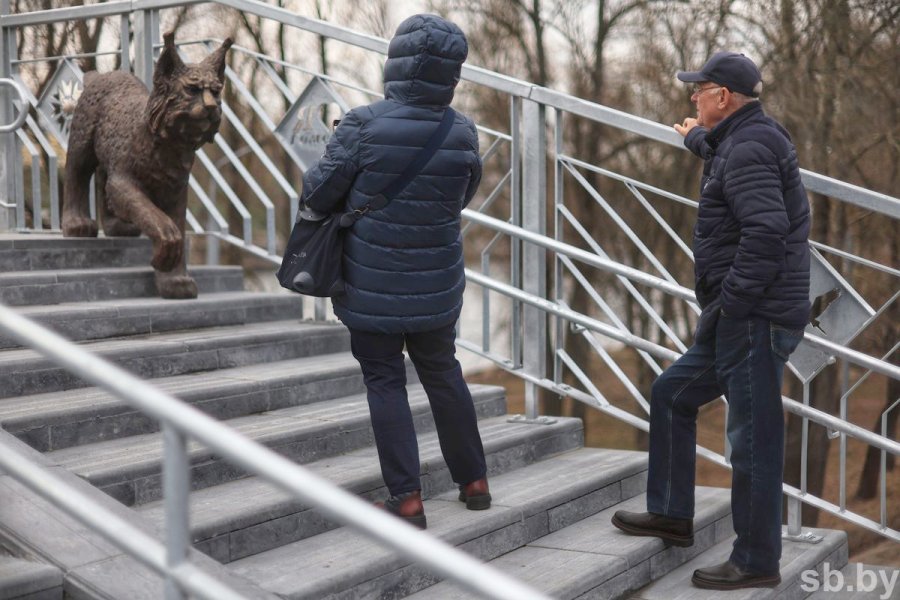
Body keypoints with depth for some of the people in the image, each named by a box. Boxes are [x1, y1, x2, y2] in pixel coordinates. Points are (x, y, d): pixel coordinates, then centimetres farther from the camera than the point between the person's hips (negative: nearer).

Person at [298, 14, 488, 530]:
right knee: (443, 375, 19)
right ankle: (474, 481, 28)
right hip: (437, 288, 3)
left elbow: (317, 194, -10)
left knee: (385, 382, 8)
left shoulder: (364, 126, -16)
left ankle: (407, 498, 6)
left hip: (372, 290, -3)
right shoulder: (462, 134, -6)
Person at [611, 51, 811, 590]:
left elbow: (766, 232, -28)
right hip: (742, 321, 11)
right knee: (672, 395, 19)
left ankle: (757, 562, 8)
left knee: (753, 437, -3)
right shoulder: (750, 140, 17)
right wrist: (699, 138, 54)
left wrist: (730, 301, -22)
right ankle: (672, 515, 28)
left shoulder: (748, 150, -15)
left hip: (754, 319, -11)